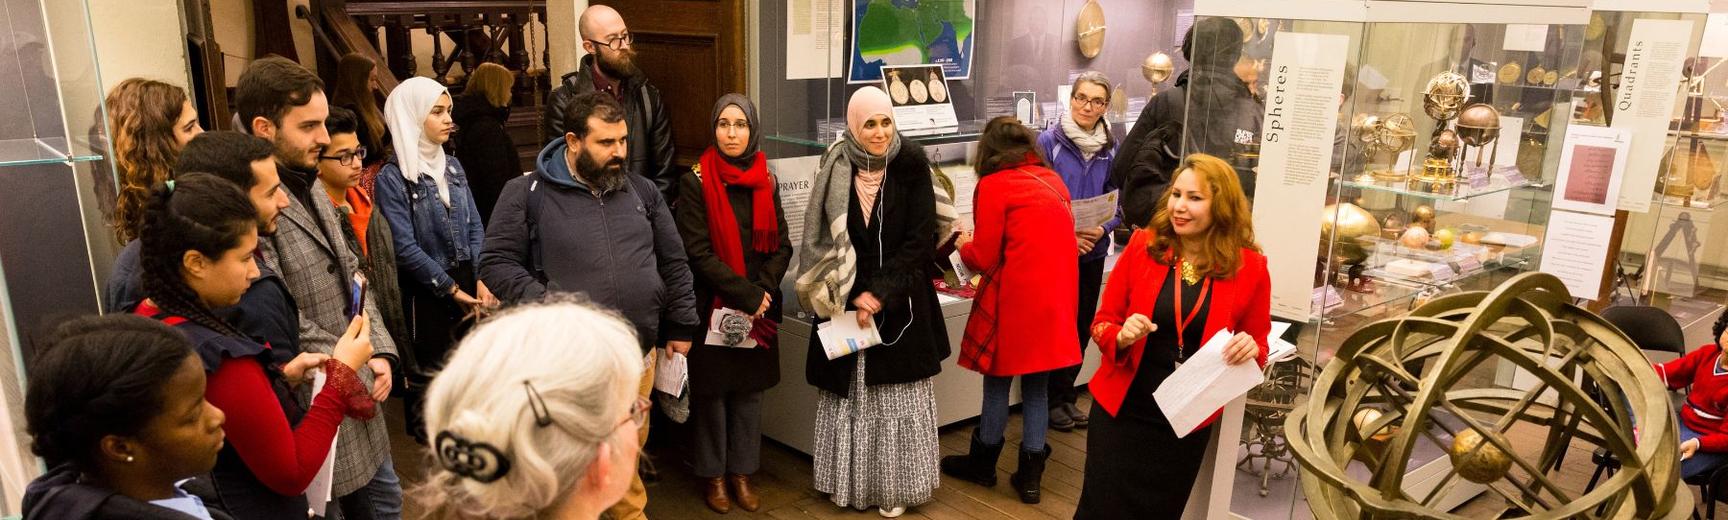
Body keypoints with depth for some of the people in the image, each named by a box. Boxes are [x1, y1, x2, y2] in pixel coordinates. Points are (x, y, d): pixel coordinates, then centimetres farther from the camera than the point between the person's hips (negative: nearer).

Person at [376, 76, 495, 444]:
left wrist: (481, 280, -6)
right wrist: (451, 290, -13)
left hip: (465, 283, 5)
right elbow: (406, 248, -14)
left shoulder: (452, 166, 8)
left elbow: (474, 227, 6)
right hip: (425, 292, -5)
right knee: (430, 373, 4)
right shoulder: (392, 177, -10)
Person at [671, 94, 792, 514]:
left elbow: (781, 245, 5)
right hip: (713, 307, -4)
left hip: (760, 309, 4)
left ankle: (741, 471, 24)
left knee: (749, 390, 10)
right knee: (712, 391, 6)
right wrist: (745, 295, -17)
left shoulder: (765, 181, 5)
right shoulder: (696, 182, -8)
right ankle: (713, 475, 22)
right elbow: (698, 252, -13)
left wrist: (763, 291, -11)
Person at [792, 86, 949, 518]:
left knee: (899, 396, 5)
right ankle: (850, 482, 22)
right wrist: (851, 300, -6)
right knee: (849, 393, 7)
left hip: (901, 302, -1)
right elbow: (823, 240, 1)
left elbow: (921, 240, -9)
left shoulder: (911, 166, -6)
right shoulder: (835, 170, -3)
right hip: (846, 300, 1)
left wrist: (880, 294, -14)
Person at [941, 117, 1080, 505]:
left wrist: (964, 246, 14)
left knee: (998, 381, 9)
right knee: (1037, 385, 12)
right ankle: (1030, 476, 18)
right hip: (1055, 296, 6)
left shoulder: (994, 185, -7)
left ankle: (982, 464, 26)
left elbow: (984, 258, -7)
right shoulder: (1052, 180, 13)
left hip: (1015, 299, -6)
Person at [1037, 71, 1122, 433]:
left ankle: (1067, 395, 29)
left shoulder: (1111, 149, 5)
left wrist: (1103, 229, -12)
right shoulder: (1048, 141, -8)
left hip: (1092, 253, 4)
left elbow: (1118, 203, 8)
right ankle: (1050, 399, 19)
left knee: (1082, 325, 12)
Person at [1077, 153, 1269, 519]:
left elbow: (1258, 346, 5)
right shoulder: (1142, 245, -7)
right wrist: (1122, 337, -21)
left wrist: (1251, 349, -18)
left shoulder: (1250, 267, -7)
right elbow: (1102, 322, 0)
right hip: (1121, 410, 0)